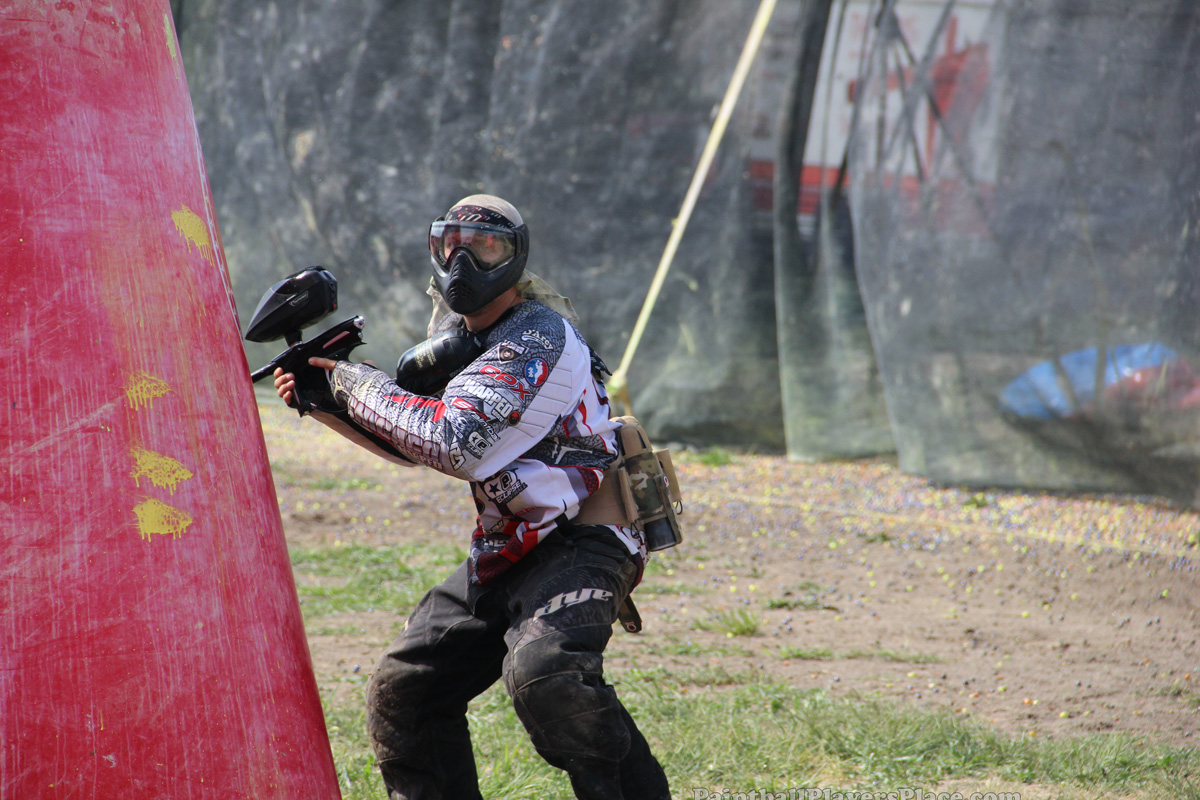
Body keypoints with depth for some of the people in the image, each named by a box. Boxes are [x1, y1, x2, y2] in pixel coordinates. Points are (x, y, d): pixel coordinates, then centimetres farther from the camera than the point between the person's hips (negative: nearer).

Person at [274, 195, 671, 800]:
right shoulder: (458, 329, 11)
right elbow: (415, 438, 22)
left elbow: (452, 441, -29)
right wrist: (326, 395, 8)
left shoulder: (536, 338, -18)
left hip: (580, 543, -9)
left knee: (542, 671, -34)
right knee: (401, 689, 5)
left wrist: (358, 385, -17)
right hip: (504, 554, 9)